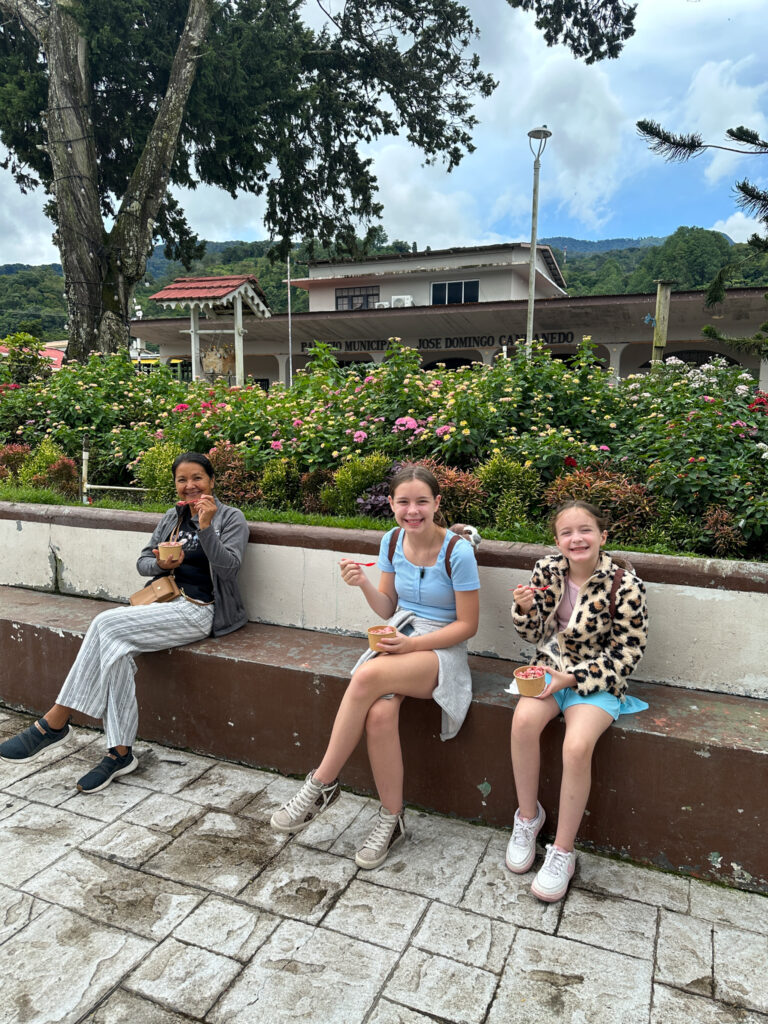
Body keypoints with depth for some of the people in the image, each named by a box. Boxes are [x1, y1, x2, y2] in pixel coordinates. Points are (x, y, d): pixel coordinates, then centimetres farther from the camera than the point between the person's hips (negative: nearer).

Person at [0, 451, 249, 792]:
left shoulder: (231, 518, 0)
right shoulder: (172, 517, 17)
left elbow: (229, 567, -13)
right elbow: (142, 562, 17)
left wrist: (207, 527, -25)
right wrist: (160, 564, -6)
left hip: (199, 610, -6)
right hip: (165, 601, 6)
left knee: (107, 624, -24)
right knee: (116, 647, -26)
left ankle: (55, 722, -14)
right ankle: (120, 752, -18)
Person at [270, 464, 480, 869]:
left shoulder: (457, 551, -13)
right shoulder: (392, 542, 3)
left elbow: (467, 625, -8)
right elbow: (388, 610, 10)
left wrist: (412, 644, -18)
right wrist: (364, 585, -10)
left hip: (441, 650, -4)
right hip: (397, 640, 4)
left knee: (368, 676, -33)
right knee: (380, 713, -28)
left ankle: (322, 783, -16)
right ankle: (391, 819, -7)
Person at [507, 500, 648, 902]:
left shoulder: (625, 586, -15)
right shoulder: (546, 571, -2)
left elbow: (626, 654, -11)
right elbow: (535, 635, 7)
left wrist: (572, 677, -19)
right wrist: (526, 608, -16)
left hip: (598, 680, -3)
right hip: (552, 669, 4)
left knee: (577, 745, -28)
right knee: (523, 720, -26)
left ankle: (562, 852, -6)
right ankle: (528, 816, -1)